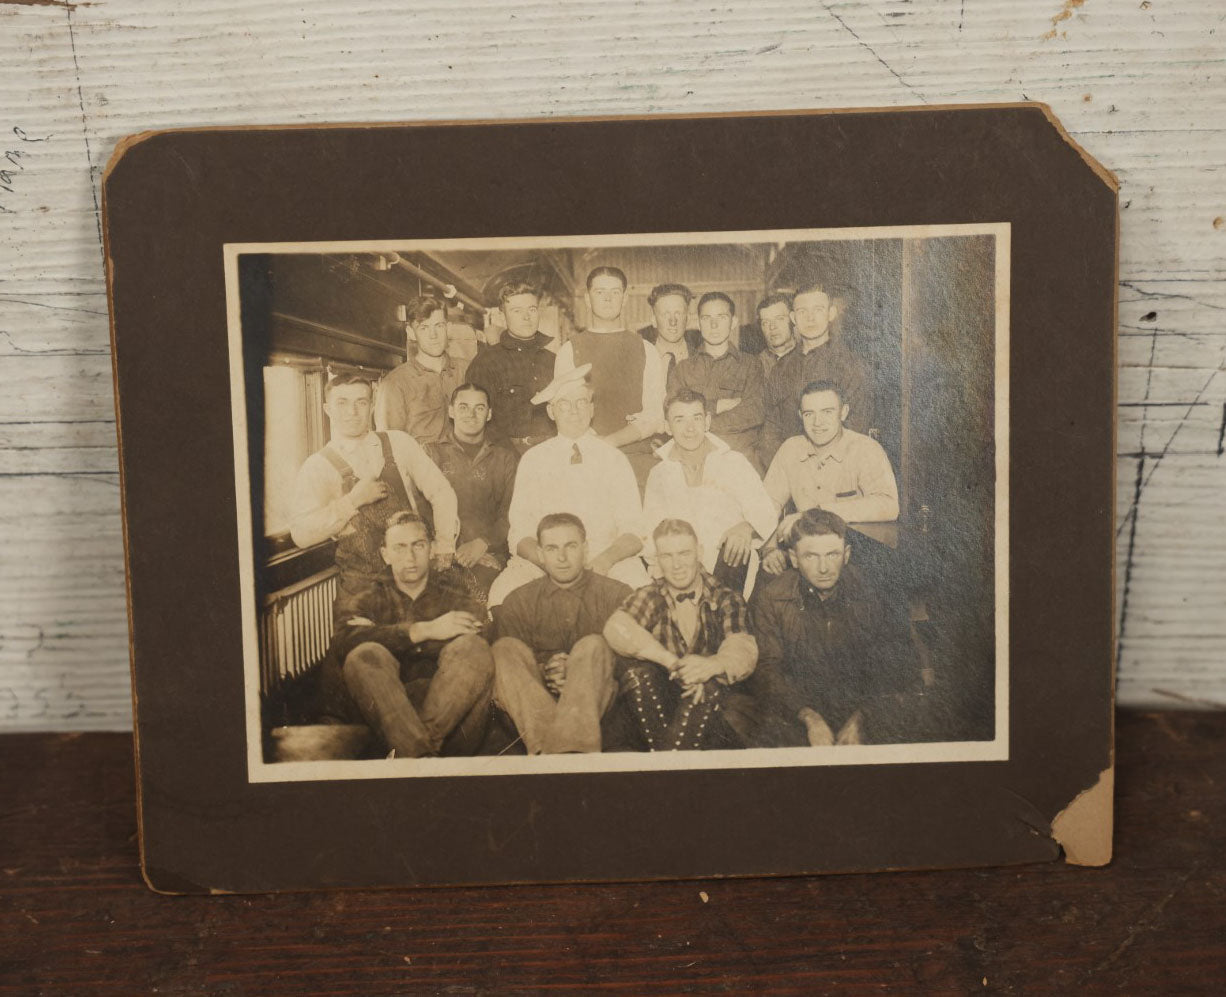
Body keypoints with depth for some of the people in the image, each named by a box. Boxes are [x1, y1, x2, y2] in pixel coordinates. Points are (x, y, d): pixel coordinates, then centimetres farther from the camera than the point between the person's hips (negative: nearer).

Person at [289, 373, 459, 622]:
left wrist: (444, 543, -2)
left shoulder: (399, 443, 8)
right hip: (362, 581, -1)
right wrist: (353, 501, -13)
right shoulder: (317, 466, 2)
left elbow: (441, 492, 9)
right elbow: (301, 534, -8)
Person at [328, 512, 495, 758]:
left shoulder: (456, 601, 22)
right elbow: (342, 645, -4)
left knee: (472, 647, -25)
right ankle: (421, 754, -39)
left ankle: (408, 753, -35)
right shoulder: (370, 601, 20)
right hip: (388, 715, 0)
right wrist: (423, 631, -13)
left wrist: (385, 636, -2)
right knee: (365, 655, -26)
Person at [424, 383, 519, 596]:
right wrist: (452, 550, -11)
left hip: (492, 553, 1)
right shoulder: (432, 453, 15)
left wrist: (481, 544, -11)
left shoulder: (505, 457, 18)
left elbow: (511, 513, 8)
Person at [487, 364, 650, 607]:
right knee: (504, 591, -30)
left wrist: (606, 559, -16)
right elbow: (520, 533, 4)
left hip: (609, 562, 0)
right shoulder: (533, 460, 10)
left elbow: (633, 532, 5)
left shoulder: (615, 460, 9)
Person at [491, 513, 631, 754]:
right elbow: (508, 665, 6)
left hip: (596, 699, -1)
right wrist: (545, 672, -15)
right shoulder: (517, 603, 14)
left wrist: (578, 673, -16)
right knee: (505, 648, -23)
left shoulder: (616, 595, 10)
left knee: (593, 646, -28)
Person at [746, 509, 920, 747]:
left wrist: (861, 721, -16)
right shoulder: (770, 598, -1)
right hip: (794, 715, -1)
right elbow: (765, 669, -4)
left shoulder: (874, 591, -2)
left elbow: (899, 672, -1)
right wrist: (809, 717, -20)